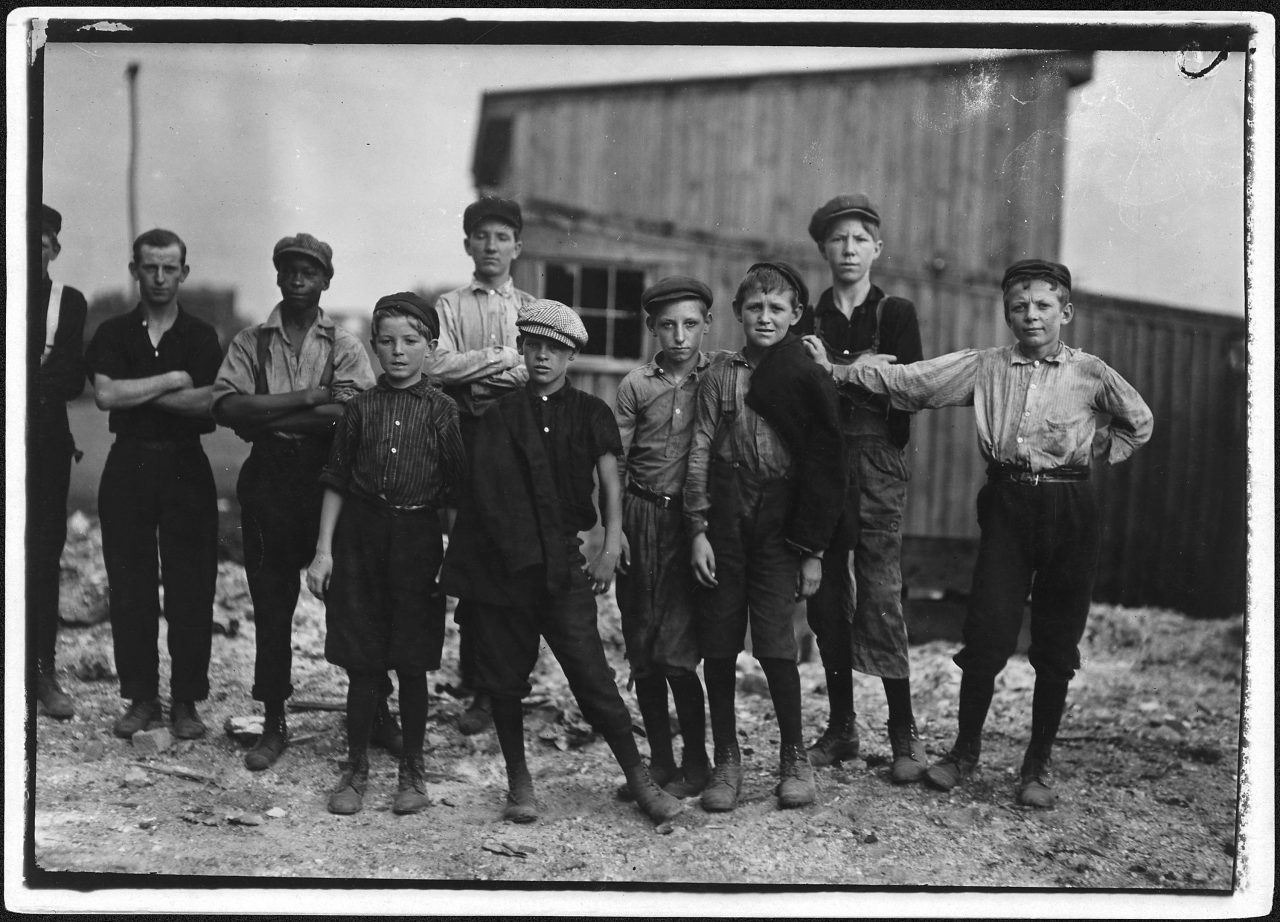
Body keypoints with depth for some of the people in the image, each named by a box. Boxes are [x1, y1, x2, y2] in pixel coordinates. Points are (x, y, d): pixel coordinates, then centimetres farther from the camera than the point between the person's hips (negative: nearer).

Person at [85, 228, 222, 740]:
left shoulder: (201, 336, 4)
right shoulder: (113, 334, 7)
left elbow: (213, 404, -12)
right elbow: (105, 394, -11)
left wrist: (136, 393, -11)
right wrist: (173, 381, -10)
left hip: (186, 467, -1)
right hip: (128, 467, 1)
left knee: (191, 588, -1)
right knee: (130, 588, 3)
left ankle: (186, 702, 8)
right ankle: (142, 699, 13)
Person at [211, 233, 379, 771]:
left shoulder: (344, 347, 3)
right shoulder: (250, 343, 8)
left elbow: (349, 412, -13)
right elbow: (227, 407, -8)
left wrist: (267, 418, -13)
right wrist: (306, 397, -14)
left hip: (329, 480, -2)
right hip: (268, 483, 2)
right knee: (271, 606, 7)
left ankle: (378, 712, 14)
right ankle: (273, 724, 18)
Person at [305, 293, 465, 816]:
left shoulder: (442, 411, 0)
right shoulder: (361, 408, 4)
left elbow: (453, 493, 2)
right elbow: (336, 482, 6)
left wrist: (455, 557, -3)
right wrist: (323, 550, 1)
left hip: (417, 539, -1)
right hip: (359, 537, 1)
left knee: (412, 665, 5)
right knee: (361, 665, 5)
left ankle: (412, 771, 20)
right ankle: (356, 769, 18)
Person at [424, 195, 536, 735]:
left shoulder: (533, 309, 15)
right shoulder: (449, 307, 12)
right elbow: (438, 366, -6)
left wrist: (474, 376, -9)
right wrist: (506, 357, -7)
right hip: (467, 435, -1)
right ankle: (478, 687, 5)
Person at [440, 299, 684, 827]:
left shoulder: (590, 413, 7)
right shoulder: (500, 414, 9)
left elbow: (609, 480, 2)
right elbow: (480, 490, 11)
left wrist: (611, 549, -9)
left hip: (562, 561, -1)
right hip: (500, 561, 2)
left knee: (591, 672, -7)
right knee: (503, 675, 5)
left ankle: (638, 779, 3)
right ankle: (518, 783, 20)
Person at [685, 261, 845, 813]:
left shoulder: (809, 379, 2)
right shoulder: (720, 378, 8)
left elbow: (825, 467, 2)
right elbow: (700, 454, 6)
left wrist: (813, 549, -1)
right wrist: (699, 530, -3)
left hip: (780, 519, -2)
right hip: (726, 518, 2)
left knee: (774, 642, -7)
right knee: (718, 642, 3)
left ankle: (794, 759, 11)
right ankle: (726, 761, 15)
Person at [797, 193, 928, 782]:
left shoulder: (896, 314, 5)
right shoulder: (808, 320, 12)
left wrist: (835, 372, -9)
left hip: (877, 464, -3)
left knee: (880, 597, -10)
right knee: (825, 599, 4)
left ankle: (905, 735, -2)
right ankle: (840, 728, 15)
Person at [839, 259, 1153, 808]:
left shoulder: (1090, 374, 4)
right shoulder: (985, 367, 5)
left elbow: (1138, 424, 20)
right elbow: (906, 381, 0)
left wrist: (1099, 450, 7)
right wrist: (843, 370, -7)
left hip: (1068, 509, 0)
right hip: (1006, 505, 0)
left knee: (1055, 646, 5)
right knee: (987, 637, -5)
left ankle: (1039, 764, 20)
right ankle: (964, 752, 14)